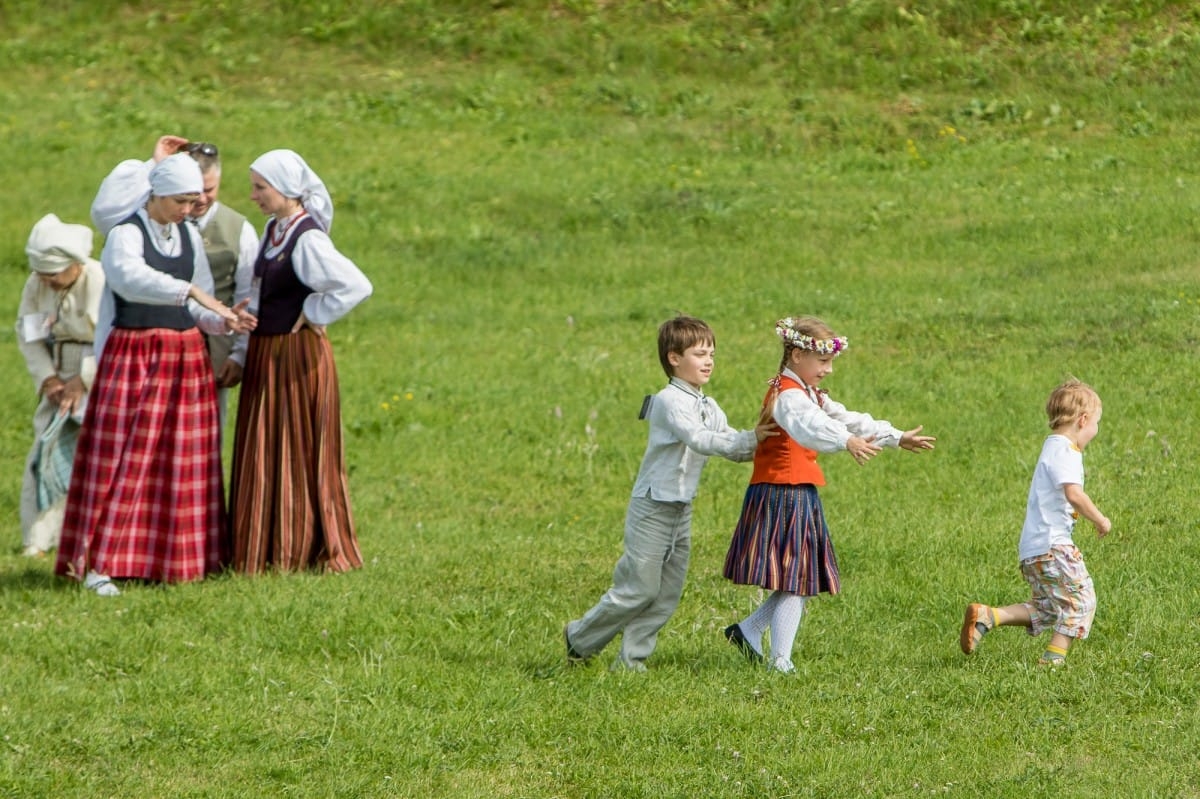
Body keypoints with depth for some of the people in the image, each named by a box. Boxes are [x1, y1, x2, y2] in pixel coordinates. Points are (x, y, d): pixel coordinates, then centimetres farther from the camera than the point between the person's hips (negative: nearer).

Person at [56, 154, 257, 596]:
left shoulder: (190, 236, 11)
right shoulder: (125, 235, -10)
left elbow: (198, 309, 14)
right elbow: (132, 278, -33)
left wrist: (224, 321, -8)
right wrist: (191, 292, -43)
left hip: (186, 358, 6)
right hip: (133, 357, -6)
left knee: (181, 461, 5)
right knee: (122, 456, -9)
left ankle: (178, 556, 10)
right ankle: (94, 563, -8)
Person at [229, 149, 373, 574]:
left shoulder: (307, 239, -18)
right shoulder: (273, 229, 9)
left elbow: (356, 285, -29)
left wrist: (313, 314, -17)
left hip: (297, 356, -9)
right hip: (266, 355, 9)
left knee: (297, 454, 0)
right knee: (263, 456, 12)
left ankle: (300, 552, 8)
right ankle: (267, 552, 19)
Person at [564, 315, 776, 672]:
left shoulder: (708, 407, 11)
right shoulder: (670, 401, -17)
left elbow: (730, 446, 9)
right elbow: (699, 440, -30)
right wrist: (749, 439, -34)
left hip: (682, 509, 8)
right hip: (653, 506, -8)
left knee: (667, 593, 7)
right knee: (639, 588, -5)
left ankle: (631, 656, 14)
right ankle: (579, 638, 12)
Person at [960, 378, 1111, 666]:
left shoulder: (1052, 449, 21)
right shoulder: (1064, 452, -13)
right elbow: (1073, 494, -27)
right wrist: (1100, 520, -16)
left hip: (1031, 548, 10)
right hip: (1052, 545, -10)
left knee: (1045, 608, 15)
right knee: (1080, 599, -2)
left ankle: (986, 616, 3)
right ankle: (1054, 657, -6)